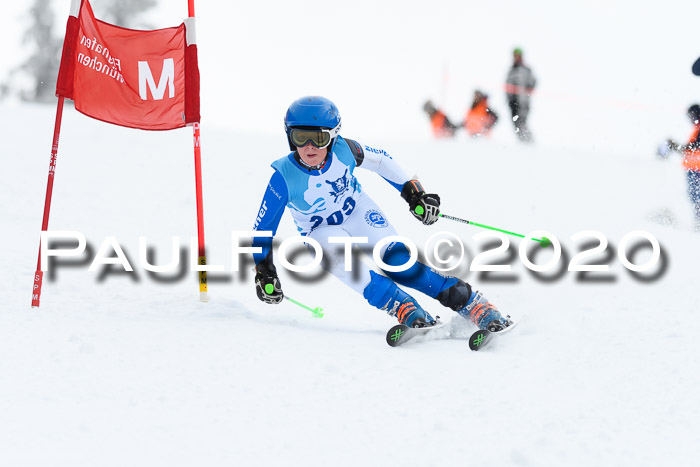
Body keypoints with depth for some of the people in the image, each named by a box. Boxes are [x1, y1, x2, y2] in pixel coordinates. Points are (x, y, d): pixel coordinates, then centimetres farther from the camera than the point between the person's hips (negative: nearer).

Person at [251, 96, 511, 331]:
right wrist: (263, 272, -16)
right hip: (322, 232, -1)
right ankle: (403, 308, -37)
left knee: (397, 261, -23)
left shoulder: (344, 150, -22)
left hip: (360, 214, 1)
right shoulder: (284, 177, -26)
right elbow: (263, 226, -13)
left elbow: (381, 161, -1)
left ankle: (472, 304, -23)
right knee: (339, 258, -36)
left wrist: (413, 193, 2)